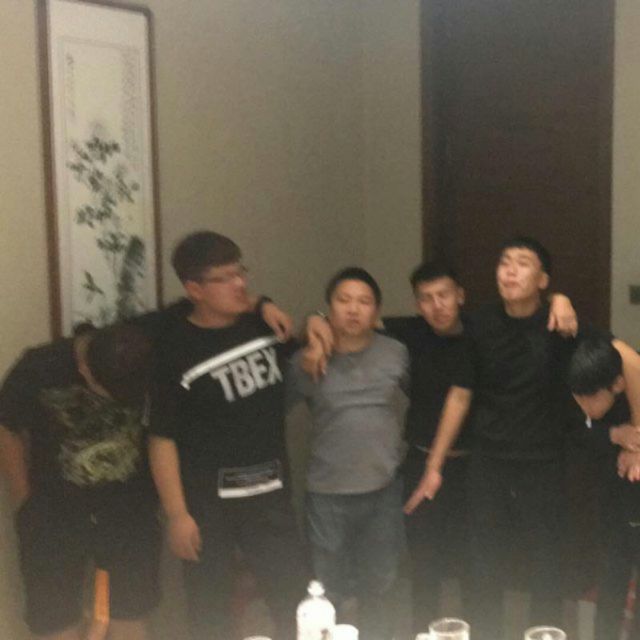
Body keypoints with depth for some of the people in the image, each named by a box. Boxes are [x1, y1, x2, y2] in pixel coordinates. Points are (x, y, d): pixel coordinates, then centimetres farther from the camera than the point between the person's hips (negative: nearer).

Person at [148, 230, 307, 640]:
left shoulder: (265, 324, 0)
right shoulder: (174, 348, -13)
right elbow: (162, 438, -12)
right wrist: (177, 514, -13)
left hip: (271, 492, 4)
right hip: (207, 501, -3)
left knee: (296, 600, 7)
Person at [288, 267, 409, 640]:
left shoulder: (396, 354, -1)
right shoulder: (307, 361, -7)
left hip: (385, 490, 2)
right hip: (328, 493, -2)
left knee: (379, 589, 17)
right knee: (326, 593, 7)